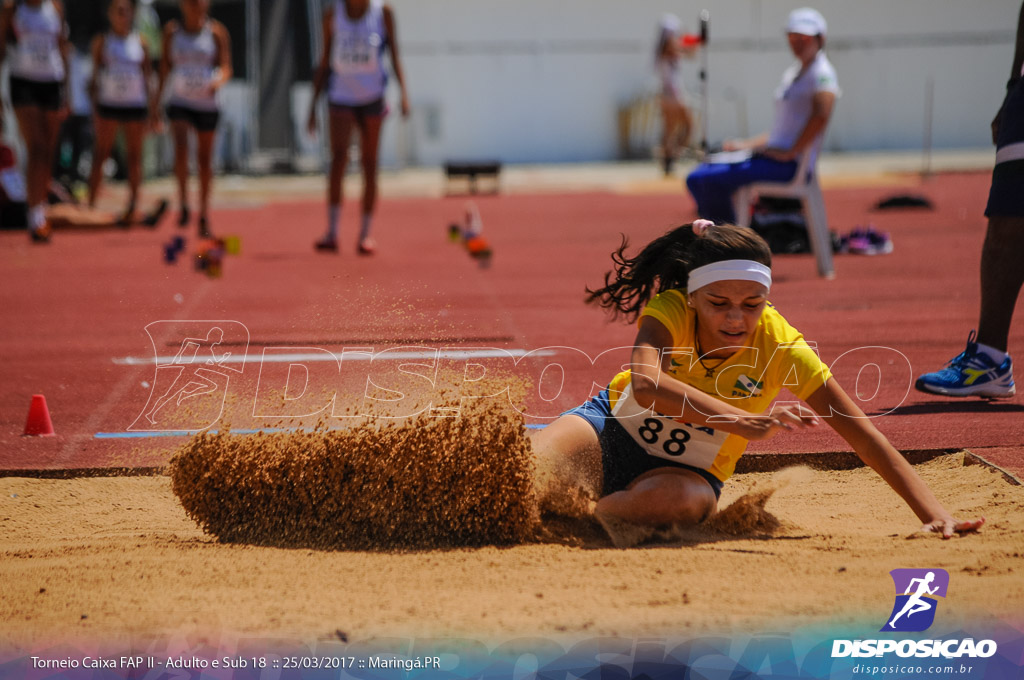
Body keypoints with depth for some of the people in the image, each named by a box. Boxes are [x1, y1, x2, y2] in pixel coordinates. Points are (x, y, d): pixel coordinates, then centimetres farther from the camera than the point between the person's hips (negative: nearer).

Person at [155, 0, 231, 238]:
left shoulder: (216, 31, 0)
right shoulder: (172, 31, 3)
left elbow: (225, 66, -3)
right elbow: (165, 67, 9)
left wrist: (219, 81, -25)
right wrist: (156, 101, 7)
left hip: (206, 103, 0)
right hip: (179, 101, 0)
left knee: (205, 159, 5)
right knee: (180, 144, -24)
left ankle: (204, 215, 17)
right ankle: (183, 203, -18)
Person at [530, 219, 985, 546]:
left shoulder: (779, 346, -21)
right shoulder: (670, 311, -22)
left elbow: (862, 433, -18)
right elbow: (647, 385, -43)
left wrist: (934, 515, -27)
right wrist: (744, 422, -55)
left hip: (685, 471, 1)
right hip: (609, 431, -1)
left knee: (682, 501, -39)